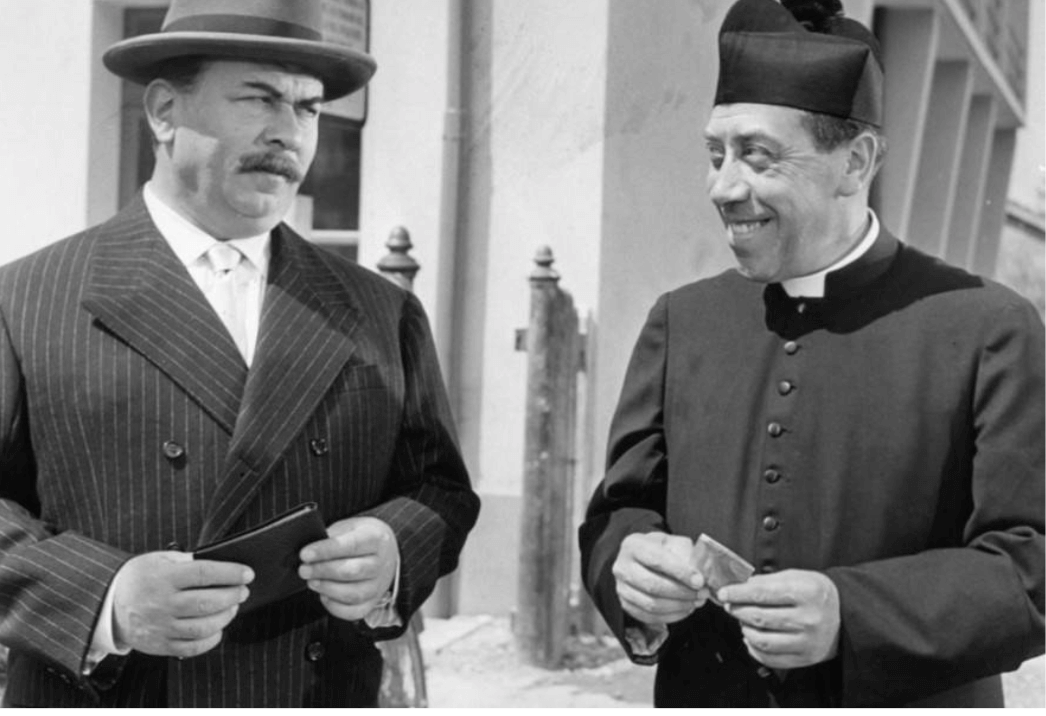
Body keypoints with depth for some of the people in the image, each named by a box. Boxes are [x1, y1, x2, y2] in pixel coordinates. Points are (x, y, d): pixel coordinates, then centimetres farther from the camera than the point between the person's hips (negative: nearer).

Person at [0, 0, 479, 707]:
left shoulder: (386, 315, 6)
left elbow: (441, 488, 8)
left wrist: (395, 556, -13)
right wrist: (105, 600, -22)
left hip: (331, 691, 3)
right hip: (101, 697, -2)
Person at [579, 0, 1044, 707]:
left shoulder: (987, 329, -11)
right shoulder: (681, 322, 2)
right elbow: (617, 512, 5)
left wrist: (850, 616, -26)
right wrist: (631, 564, -17)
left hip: (910, 696, -3)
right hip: (700, 693, 3)